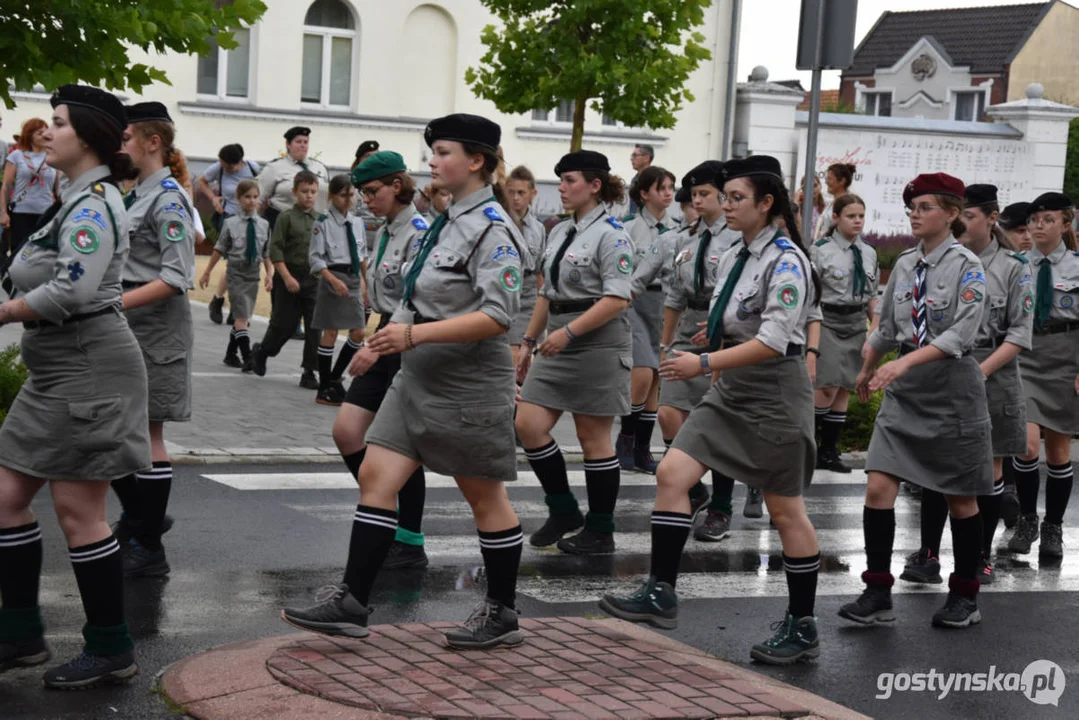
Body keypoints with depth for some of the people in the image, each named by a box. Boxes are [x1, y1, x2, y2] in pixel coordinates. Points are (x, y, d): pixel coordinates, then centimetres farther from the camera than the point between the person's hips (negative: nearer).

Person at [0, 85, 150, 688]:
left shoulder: (91, 205, -15)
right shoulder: (84, 198, 17)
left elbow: (73, 290, -26)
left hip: (89, 366, -11)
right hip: (60, 368, 11)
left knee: (77, 509, -5)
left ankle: (112, 650, 6)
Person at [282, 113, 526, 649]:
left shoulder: (492, 229, -16)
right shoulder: (450, 222, 11)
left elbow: (497, 316, -24)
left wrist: (414, 334, -26)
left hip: (467, 385, -9)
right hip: (419, 380, 9)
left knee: (485, 499, 5)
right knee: (375, 478, 2)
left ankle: (502, 615, 19)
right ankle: (351, 604, 5)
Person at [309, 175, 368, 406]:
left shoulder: (356, 222, 8)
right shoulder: (324, 223, -10)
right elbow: (315, 258, -13)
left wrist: (364, 279, 16)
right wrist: (334, 280, -21)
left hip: (354, 279, 6)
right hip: (333, 277, -6)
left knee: (358, 333, 7)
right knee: (330, 332, -1)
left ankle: (334, 378, 23)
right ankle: (325, 389, 8)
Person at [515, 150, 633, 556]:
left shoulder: (611, 235, -12)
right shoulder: (559, 233, 13)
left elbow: (616, 300, -19)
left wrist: (568, 332, -24)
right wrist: (530, 341, 18)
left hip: (598, 348, -8)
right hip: (558, 349, 8)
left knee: (593, 438, 1)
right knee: (528, 425, 0)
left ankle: (600, 533, 13)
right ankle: (563, 511, 16)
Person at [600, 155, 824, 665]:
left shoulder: (786, 261, -16)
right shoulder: (731, 258, 9)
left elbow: (773, 341, -25)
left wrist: (703, 364, -27)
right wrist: (718, 335, 4)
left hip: (775, 397, -8)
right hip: (730, 393, 8)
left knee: (785, 511, 1)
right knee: (671, 474, -3)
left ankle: (802, 628, 13)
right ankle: (660, 594, 3)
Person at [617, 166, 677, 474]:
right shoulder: (630, 226, -3)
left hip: (663, 303, 5)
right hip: (632, 302, -5)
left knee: (655, 380, 5)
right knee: (643, 374, -17)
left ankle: (643, 451, 12)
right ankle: (625, 439, 1)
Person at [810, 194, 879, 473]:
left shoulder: (869, 253, 10)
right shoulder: (821, 250, -6)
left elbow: (872, 296, 17)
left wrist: (875, 327, 11)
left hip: (857, 324, 5)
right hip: (829, 322, -5)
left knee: (844, 390, 6)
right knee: (827, 388, -11)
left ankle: (829, 452, 13)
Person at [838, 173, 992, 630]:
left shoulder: (967, 267, -10)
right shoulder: (905, 265, 7)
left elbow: (961, 335, -21)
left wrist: (905, 362, -29)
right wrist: (867, 370, 31)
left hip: (951, 390, -5)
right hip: (904, 390, 5)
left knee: (960, 498, 7)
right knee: (878, 487, -7)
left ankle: (965, 596, 22)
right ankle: (877, 595, -1)